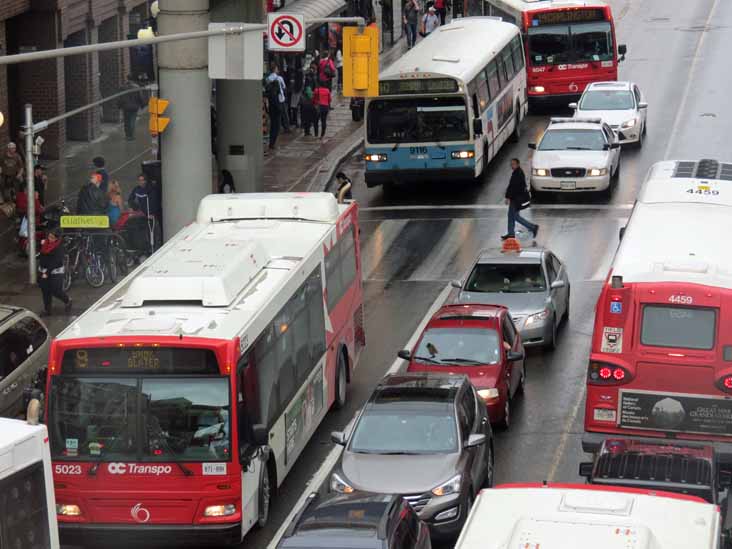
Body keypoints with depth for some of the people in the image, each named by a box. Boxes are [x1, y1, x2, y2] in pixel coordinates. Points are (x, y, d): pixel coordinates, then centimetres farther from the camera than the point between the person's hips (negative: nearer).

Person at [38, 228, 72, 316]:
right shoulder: (45, 243, 4)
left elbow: (55, 261, -22)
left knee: (56, 291, -4)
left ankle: (67, 301, 24)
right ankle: (47, 310, 20)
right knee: (45, 292, 9)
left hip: (55, 272, -6)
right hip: (43, 271, 6)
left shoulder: (59, 248, -17)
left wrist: (47, 273, -24)